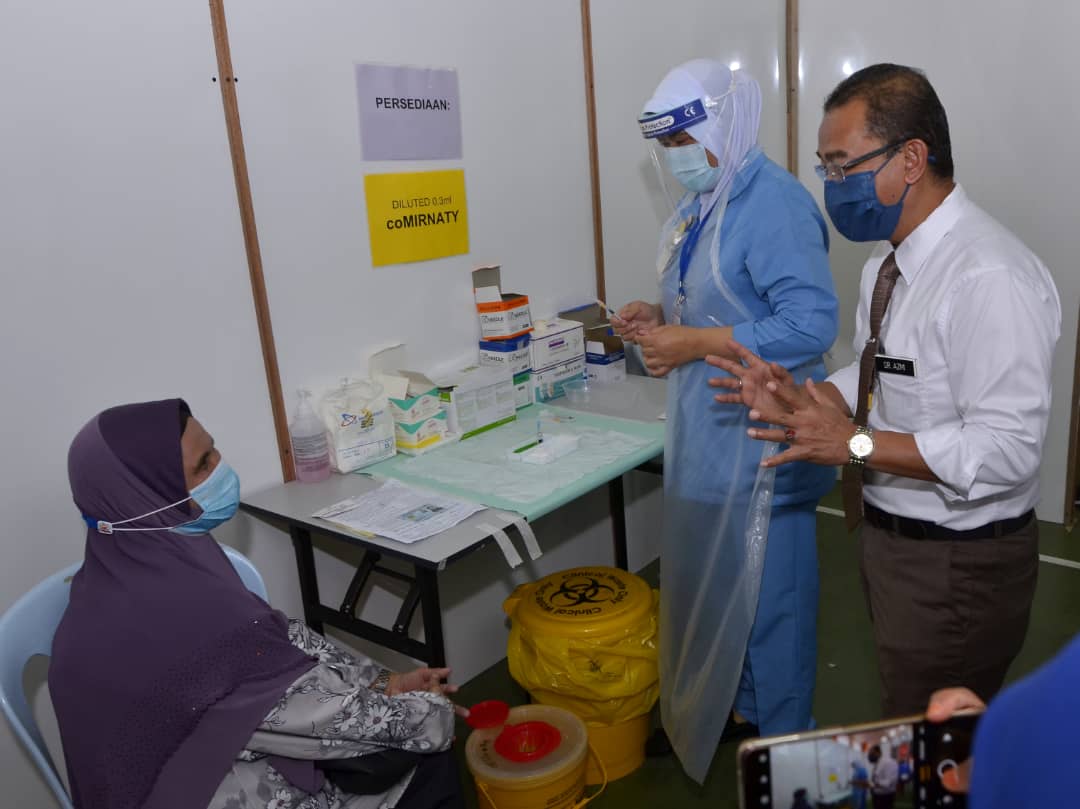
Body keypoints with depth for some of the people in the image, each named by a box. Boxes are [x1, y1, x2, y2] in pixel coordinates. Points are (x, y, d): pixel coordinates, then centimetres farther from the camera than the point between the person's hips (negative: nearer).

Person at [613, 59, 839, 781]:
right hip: (710, 432, 9)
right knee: (715, 582, 21)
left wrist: (695, 344, -24)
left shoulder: (775, 204, -19)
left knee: (766, 592, 8)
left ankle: (782, 744, 30)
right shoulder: (705, 205, 11)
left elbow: (811, 324, -27)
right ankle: (732, 710, 43)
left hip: (760, 442, -9)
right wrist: (663, 318, 2)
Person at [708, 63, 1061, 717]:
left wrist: (855, 442, -28)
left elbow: (1006, 449, -28)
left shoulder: (989, 278, -26)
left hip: (958, 564, -9)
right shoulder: (891, 261, 5)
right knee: (904, 714, 28)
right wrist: (801, 399, -4)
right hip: (889, 537, 9)